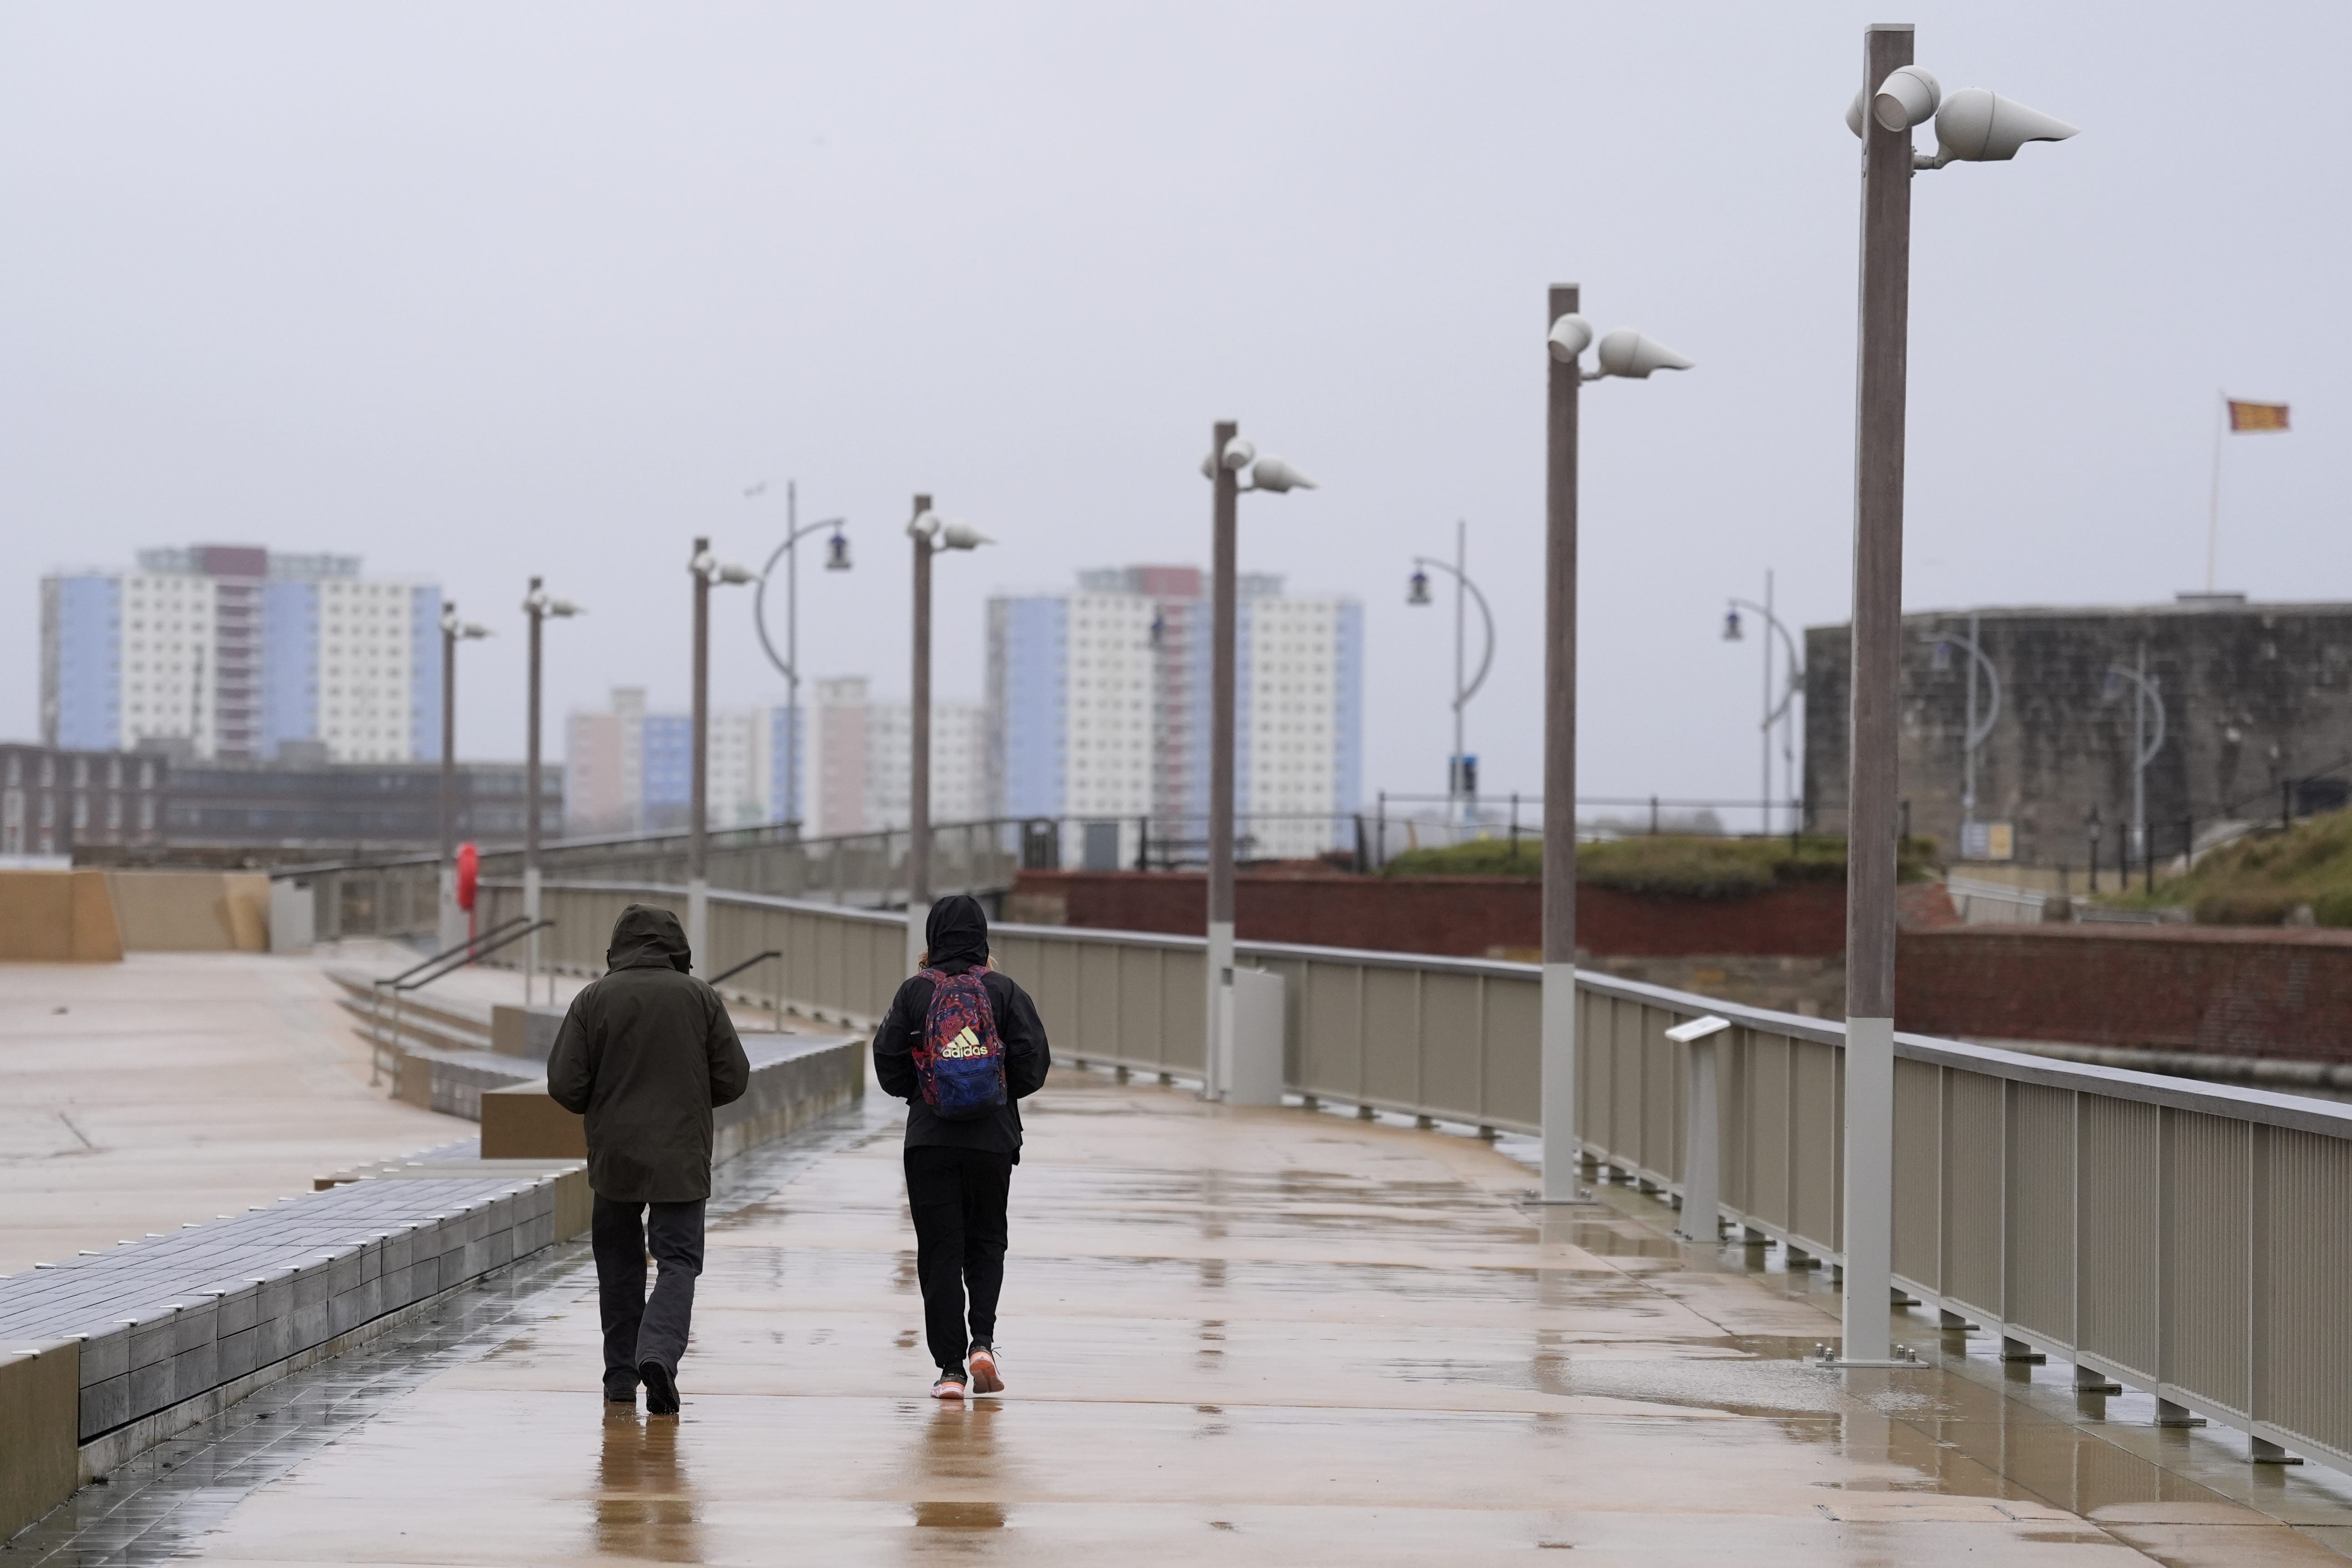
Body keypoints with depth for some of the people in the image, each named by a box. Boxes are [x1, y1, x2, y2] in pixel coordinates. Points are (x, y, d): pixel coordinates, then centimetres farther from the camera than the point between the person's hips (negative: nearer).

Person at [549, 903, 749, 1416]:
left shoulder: (594, 999, -3)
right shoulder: (700, 998, -2)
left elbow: (564, 1086, -5)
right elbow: (734, 1079, 0)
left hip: (614, 1157, 1)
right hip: (682, 1161, -1)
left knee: (619, 1263, 14)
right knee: (679, 1261, 1)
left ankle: (622, 1375, 15)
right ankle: (659, 1350, -24)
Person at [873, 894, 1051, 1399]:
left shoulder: (915, 992, -2)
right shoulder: (1006, 992, -2)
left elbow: (888, 1061, -2)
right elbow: (1034, 1061, -6)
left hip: (929, 1139, -1)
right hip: (993, 1137, 1)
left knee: (940, 1250, 3)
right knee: (986, 1243, 16)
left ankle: (951, 1367, -1)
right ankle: (982, 1341, -4)